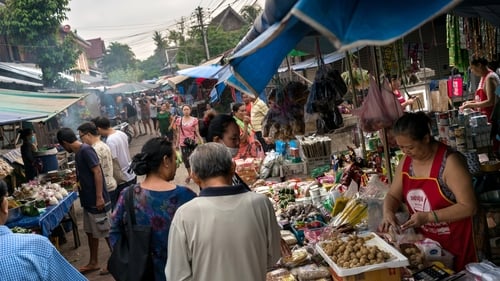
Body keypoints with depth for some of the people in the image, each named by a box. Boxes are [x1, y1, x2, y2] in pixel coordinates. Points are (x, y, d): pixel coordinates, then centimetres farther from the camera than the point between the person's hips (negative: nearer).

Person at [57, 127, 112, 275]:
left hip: (97, 201, -10)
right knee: (91, 232, 18)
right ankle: (93, 262, 32)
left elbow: (97, 172, -23)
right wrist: (76, 182, 38)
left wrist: (99, 197, -25)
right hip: (88, 201, 10)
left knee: (107, 233, 2)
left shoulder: (86, 150, -18)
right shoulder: (78, 152, 11)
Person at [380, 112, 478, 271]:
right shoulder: (406, 161, -1)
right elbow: (393, 195, 8)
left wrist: (428, 217, -26)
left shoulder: (450, 162, -21)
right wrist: (388, 212, -13)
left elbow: (469, 207, -21)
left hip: (454, 243, -5)